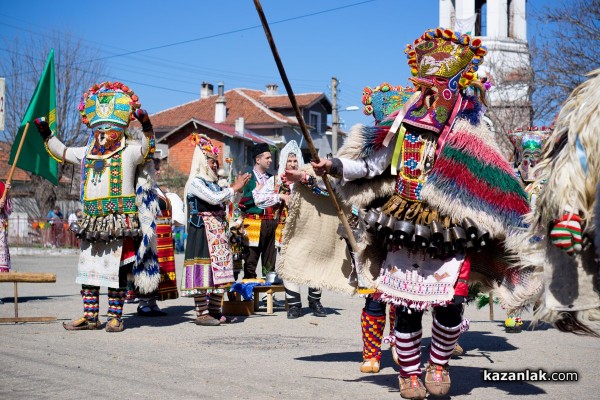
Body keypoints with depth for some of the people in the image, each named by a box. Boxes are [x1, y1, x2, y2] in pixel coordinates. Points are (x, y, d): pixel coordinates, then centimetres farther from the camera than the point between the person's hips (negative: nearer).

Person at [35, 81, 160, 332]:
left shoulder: (129, 153, 1)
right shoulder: (86, 154, 17)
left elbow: (147, 147, -16)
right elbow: (60, 152, 29)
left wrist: (146, 125, -30)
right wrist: (46, 134, 25)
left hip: (121, 224, -6)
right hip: (92, 223, 6)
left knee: (117, 271, -2)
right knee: (87, 268, 7)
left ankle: (115, 317, 6)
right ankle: (90, 316, 14)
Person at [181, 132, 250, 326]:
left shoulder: (212, 183, 17)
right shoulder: (196, 182, -9)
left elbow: (222, 202, 24)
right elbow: (214, 199, -19)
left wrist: (236, 187, 13)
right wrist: (235, 187, -10)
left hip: (218, 234, 9)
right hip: (203, 234, -9)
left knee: (219, 271, 8)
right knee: (203, 272, -7)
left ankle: (215, 310, 14)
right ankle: (202, 313, -5)